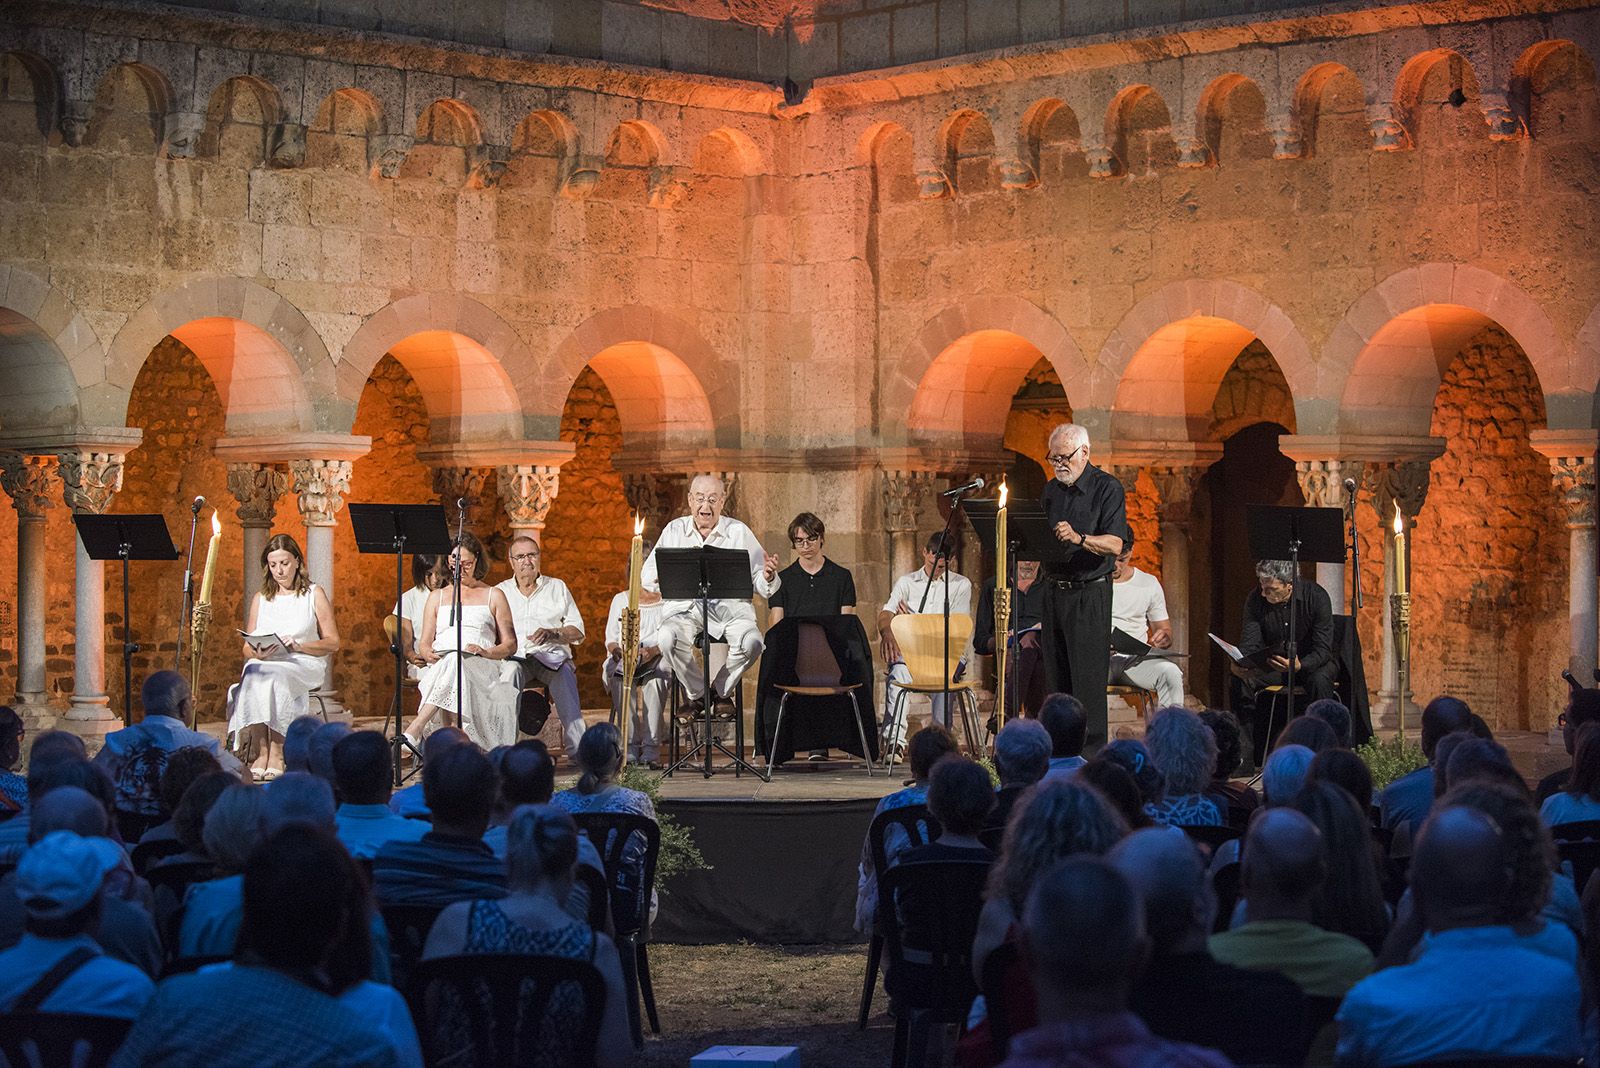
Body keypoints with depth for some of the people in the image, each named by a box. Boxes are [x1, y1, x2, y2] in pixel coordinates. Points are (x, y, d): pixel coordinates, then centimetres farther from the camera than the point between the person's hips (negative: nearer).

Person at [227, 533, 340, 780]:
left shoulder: (314, 594, 10)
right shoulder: (260, 598, 18)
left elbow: (333, 643, 4)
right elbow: (247, 648, 16)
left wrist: (298, 646, -11)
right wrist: (257, 653, -8)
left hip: (305, 664, -2)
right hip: (264, 664, 2)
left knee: (274, 677, -37)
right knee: (253, 677, -34)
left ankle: (276, 754, -35)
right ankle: (261, 753, -37)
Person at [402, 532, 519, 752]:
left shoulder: (493, 596, 20)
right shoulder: (437, 596, 27)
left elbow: (510, 644, 14)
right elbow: (424, 643, 20)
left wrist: (485, 652, -9)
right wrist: (429, 654, -6)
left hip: (480, 667, -2)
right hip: (440, 666, 2)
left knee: (455, 662, -40)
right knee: (450, 660, -39)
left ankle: (414, 731, -54)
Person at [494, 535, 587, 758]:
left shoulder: (557, 587, 19)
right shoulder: (500, 592, 19)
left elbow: (578, 631, 12)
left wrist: (552, 634, -8)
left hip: (552, 655, 0)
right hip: (515, 657, 0)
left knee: (565, 674, -34)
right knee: (510, 671, -35)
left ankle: (576, 747, -41)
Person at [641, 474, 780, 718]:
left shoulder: (739, 532, 7)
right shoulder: (674, 530, 9)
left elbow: (760, 585, 5)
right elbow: (647, 577, 5)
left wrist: (768, 576, -20)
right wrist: (666, 574, -18)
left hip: (730, 608, 0)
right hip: (684, 608, 0)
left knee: (752, 641, -31)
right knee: (667, 639, -33)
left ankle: (722, 690, 0)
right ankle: (697, 692, -6)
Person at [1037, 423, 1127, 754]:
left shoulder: (1107, 488, -6)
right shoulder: (1051, 490, 15)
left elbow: (1114, 544, -18)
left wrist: (1079, 538, -35)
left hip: (1090, 593, -6)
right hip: (1054, 588, 6)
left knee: (1088, 677, -8)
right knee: (1056, 677, 7)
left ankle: (1092, 750, -6)